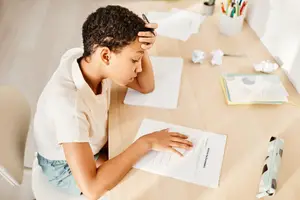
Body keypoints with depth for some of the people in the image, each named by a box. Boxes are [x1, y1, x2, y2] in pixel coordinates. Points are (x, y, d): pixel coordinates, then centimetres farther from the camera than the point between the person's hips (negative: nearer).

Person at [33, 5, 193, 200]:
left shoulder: (90, 60, -23)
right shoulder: (68, 104, -43)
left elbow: (146, 87, -8)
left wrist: (143, 50, -28)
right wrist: (146, 142, -39)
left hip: (94, 142, 6)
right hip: (67, 166, -6)